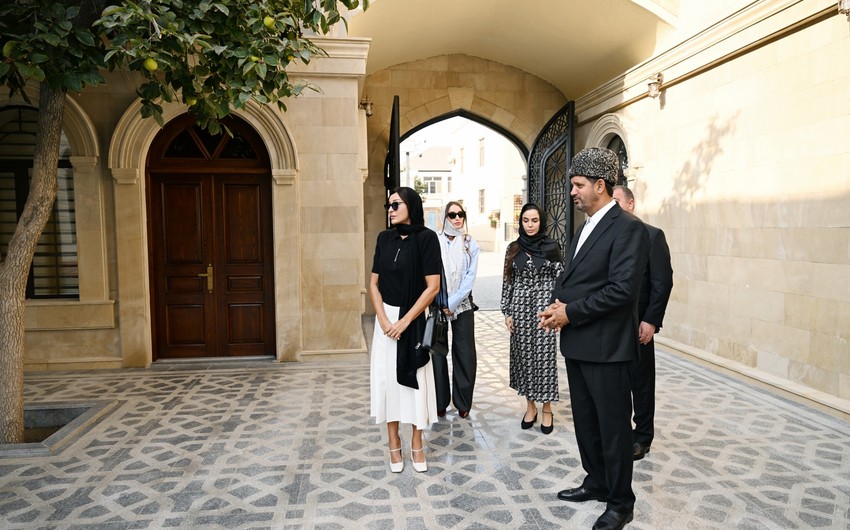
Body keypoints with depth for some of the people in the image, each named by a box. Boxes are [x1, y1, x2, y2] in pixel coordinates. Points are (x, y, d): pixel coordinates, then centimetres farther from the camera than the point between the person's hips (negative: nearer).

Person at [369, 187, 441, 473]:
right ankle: (394, 444, 21)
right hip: (386, 318, 4)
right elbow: (374, 283, 5)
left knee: (414, 379, 5)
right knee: (387, 378, 7)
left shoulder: (426, 238, -9)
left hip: (414, 319, -4)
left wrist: (405, 321, -14)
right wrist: (383, 319, -8)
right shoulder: (384, 238, 4)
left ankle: (416, 444, 21)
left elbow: (433, 286, -13)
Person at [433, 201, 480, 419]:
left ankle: (463, 403, 16)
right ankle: (439, 403, 14)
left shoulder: (471, 244, 3)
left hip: (462, 305, 1)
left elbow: (470, 277, -4)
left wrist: (452, 303, -12)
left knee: (464, 353, 3)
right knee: (437, 352, 1)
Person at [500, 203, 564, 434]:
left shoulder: (552, 247, -2)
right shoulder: (513, 248, 6)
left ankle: (547, 410, 13)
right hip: (520, 307, 3)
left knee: (545, 357, -1)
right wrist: (507, 311, 3)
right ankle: (530, 406, 21)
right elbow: (507, 281, 7)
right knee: (523, 356, 7)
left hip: (544, 307, -3)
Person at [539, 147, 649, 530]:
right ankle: (596, 483, 37)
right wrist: (558, 304, -3)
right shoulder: (585, 229, 15)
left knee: (613, 426, 6)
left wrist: (570, 312, -17)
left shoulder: (628, 228, -14)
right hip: (577, 344, 9)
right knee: (585, 421, 19)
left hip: (606, 347, -8)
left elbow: (622, 289, -23)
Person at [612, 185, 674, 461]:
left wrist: (650, 320, -14)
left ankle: (642, 437, 24)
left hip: (637, 323, -4)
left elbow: (663, 282, -9)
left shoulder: (651, 235, -5)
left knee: (641, 381, 9)